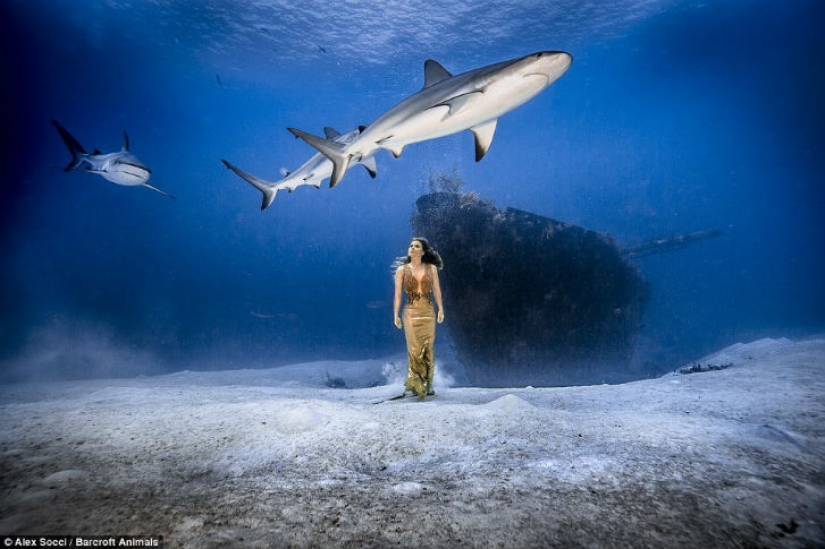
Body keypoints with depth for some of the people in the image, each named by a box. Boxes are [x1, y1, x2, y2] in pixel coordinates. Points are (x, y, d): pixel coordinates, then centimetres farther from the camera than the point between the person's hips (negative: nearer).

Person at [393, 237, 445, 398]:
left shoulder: (431, 268, 7)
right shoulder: (402, 269, 4)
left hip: (428, 312, 2)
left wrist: (440, 309, -6)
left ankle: (427, 385, 11)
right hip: (410, 312, -1)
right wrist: (396, 315, -5)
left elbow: (436, 290, 4)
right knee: (414, 348, -4)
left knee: (428, 348, 3)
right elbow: (398, 294, 1)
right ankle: (416, 385, 3)